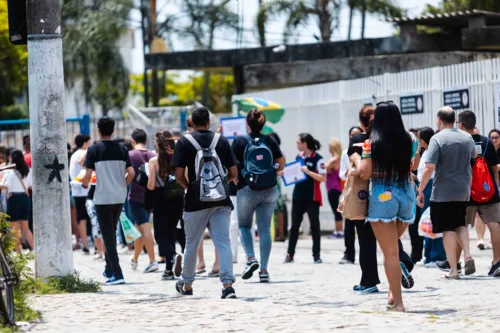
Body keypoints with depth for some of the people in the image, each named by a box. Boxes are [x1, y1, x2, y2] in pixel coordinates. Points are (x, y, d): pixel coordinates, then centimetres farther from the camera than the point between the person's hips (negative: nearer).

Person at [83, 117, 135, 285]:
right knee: (111, 232, 20)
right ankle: (109, 270, 28)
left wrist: (85, 184, 10)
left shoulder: (94, 149, -8)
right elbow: (131, 172, -2)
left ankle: (117, 274, -11)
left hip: (102, 197, -5)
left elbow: (88, 174, -11)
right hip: (119, 197, 5)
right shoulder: (121, 149, 4)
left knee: (108, 235, -3)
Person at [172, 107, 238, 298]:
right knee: (223, 242, -4)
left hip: (196, 201, -1)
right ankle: (228, 284, -20)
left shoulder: (184, 142, -2)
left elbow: (179, 174, -8)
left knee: (191, 244, 13)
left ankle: (186, 285, 28)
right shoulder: (221, 141, 5)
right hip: (221, 201, 1)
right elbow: (233, 173, 3)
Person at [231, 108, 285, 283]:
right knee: (265, 229, 4)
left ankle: (251, 258, -6)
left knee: (244, 225, 16)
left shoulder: (240, 141, -6)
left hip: (247, 190, -2)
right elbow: (281, 165, 5)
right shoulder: (270, 141, 1)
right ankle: (264, 270, 1)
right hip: (270, 190, 2)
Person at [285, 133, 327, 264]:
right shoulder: (298, 157, 9)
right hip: (298, 196, 6)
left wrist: (308, 171, -21)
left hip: (312, 197, -6)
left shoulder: (317, 159, -10)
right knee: (294, 225, 6)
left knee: (314, 226, 3)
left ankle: (316, 255, 9)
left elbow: (323, 178, -15)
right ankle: (290, 254, 10)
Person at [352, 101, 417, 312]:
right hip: (406, 196, 4)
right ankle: (393, 292, 13)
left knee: (390, 252, -1)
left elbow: (364, 173, -14)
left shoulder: (372, 144, -9)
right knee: (393, 247, 22)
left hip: (382, 198, -4)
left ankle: (398, 301, -3)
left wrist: (357, 158, 3)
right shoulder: (409, 141, 3)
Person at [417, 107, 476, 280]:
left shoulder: (437, 139, -13)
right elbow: (474, 155, 25)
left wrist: (420, 190, -11)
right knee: (460, 224, 20)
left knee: (448, 230, 1)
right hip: (463, 191, 5)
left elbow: (429, 168, -18)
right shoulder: (467, 137, 5)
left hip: (443, 192, -5)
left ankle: (453, 269, 0)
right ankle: (468, 256, 0)